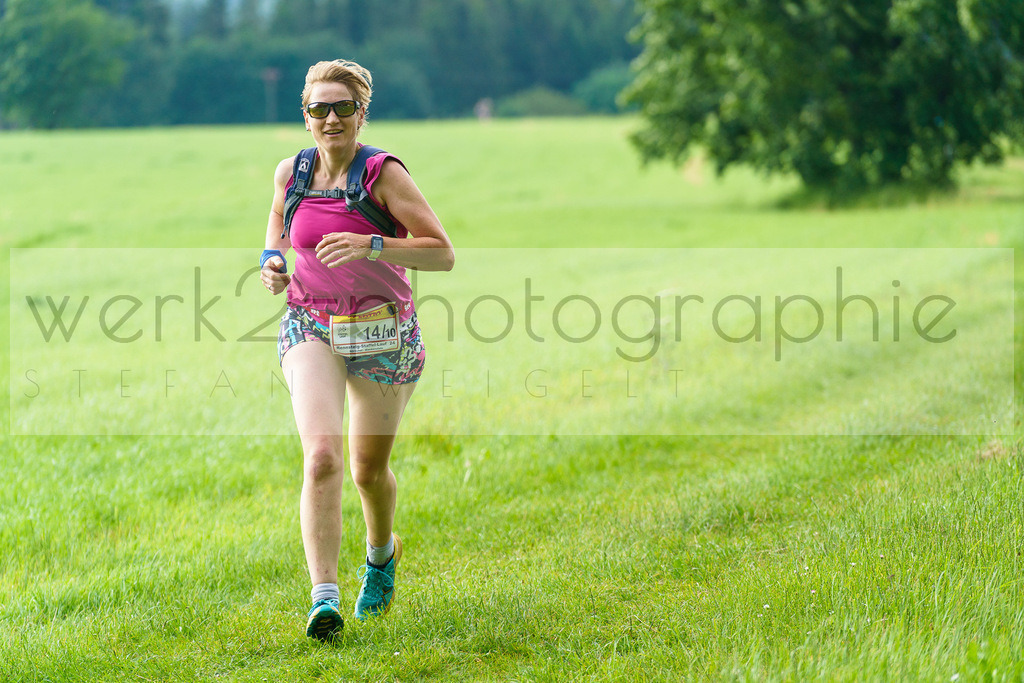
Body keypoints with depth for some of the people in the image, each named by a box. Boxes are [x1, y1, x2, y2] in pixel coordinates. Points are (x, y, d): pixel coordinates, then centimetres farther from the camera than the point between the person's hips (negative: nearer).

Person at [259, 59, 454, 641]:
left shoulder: (384, 173, -14)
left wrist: (370, 246, -32)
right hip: (311, 329, 1)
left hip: (384, 335, -1)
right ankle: (324, 597, -26)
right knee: (322, 456, -22)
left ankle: (382, 553, 49)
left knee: (370, 468, 15)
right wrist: (272, 259, 1)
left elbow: (443, 254, -19)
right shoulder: (291, 173, -2)